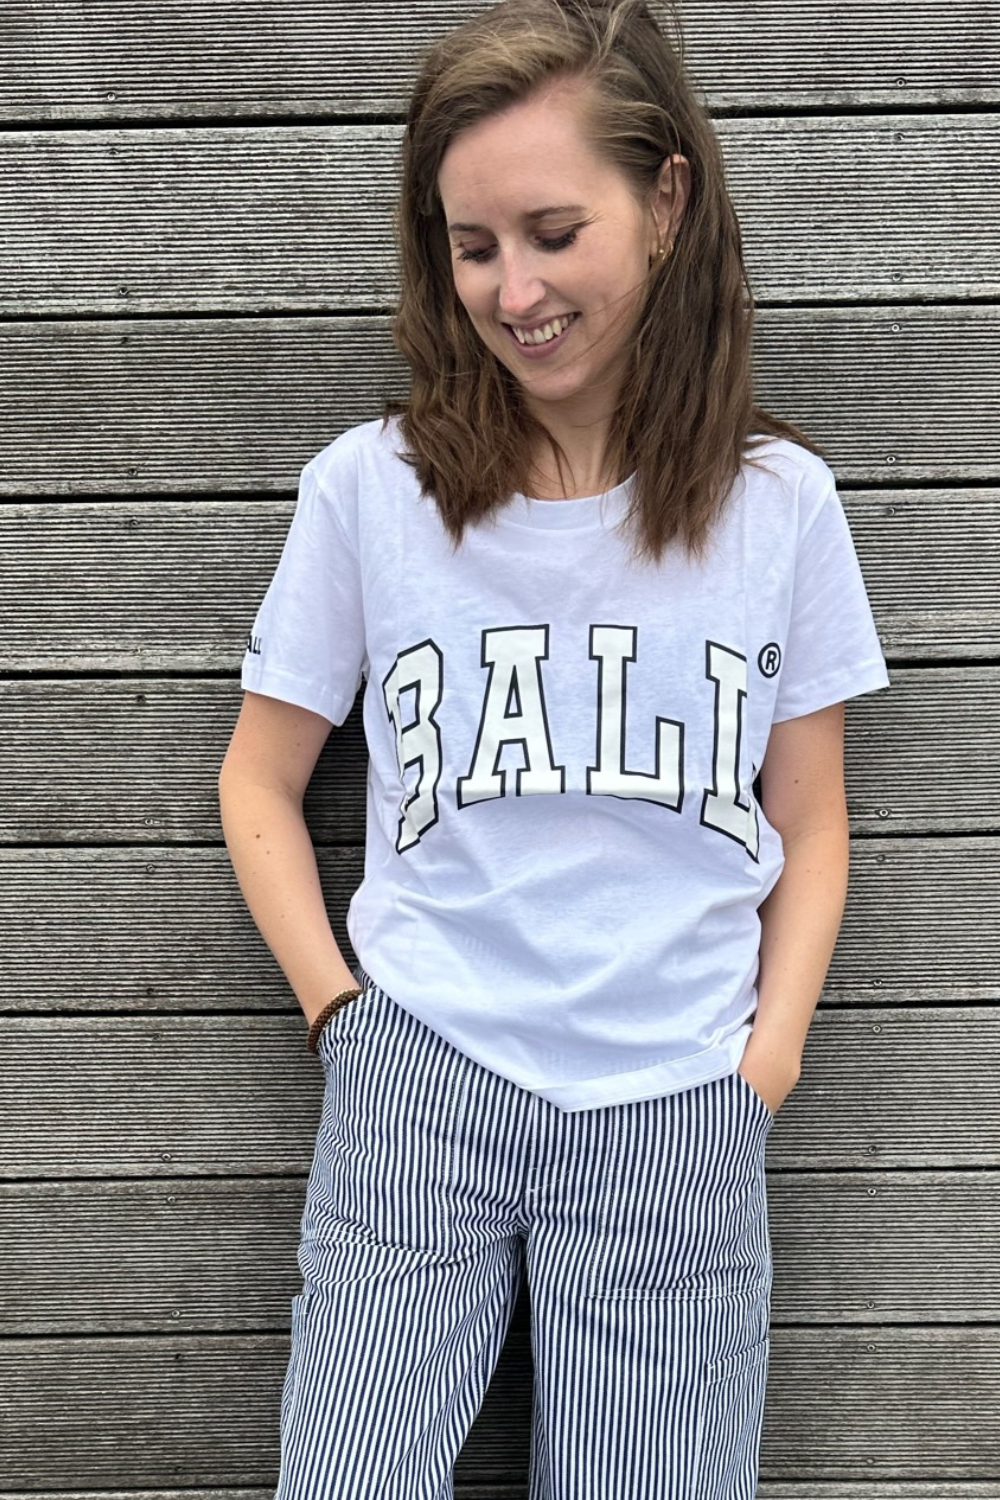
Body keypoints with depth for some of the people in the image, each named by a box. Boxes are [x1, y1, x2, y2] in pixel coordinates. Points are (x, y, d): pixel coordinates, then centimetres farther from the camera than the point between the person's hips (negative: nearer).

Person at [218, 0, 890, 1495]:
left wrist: (767, 1052, -3)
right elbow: (259, 782, 7)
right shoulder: (371, 485, -2)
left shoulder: (779, 501, 0)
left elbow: (809, 823, 7)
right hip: (417, 1082, 0)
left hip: (678, 1114, 1)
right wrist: (339, 1008, -1)